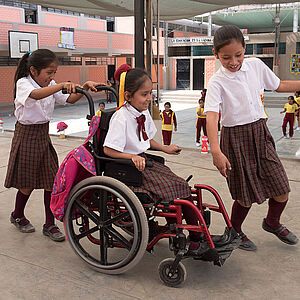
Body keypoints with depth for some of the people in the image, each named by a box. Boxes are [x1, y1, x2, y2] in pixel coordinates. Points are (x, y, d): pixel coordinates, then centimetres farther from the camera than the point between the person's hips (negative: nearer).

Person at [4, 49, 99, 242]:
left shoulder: (51, 86, 4)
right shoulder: (23, 83, -15)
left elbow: (70, 99, -6)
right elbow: (36, 94, -38)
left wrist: (84, 88, -25)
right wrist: (63, 86, -53)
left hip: (44, 135, 6)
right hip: (26, 135, -6)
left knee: (51, 181, 3)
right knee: (27, 183, 6)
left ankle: (50, 225, 14)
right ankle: (17, 216, 33)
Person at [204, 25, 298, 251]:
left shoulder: (256, 65, 1)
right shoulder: (217, 82, -14)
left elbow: (279, 85, 18)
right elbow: (211, 116, -26)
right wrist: (216, 151, -39)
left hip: (260, 133, 5)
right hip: (235, 138, -5)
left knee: (281, 188, 5)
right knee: (246, 194, 3)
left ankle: (272, 223, 35)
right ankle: (234, 231, 31)